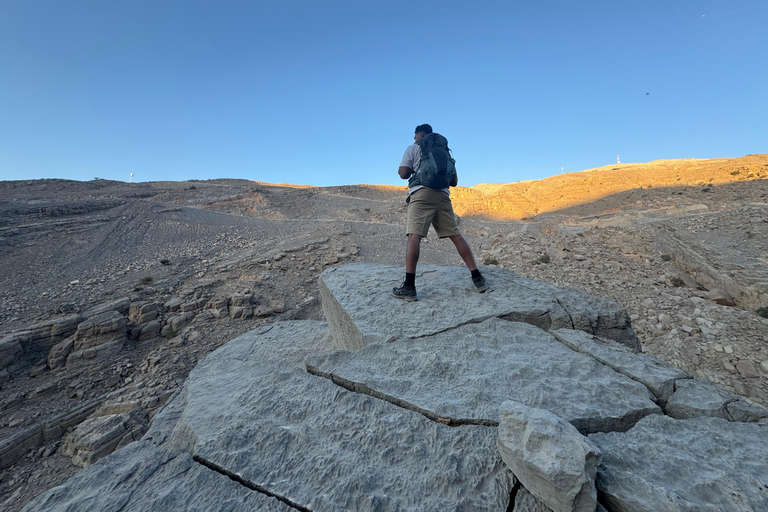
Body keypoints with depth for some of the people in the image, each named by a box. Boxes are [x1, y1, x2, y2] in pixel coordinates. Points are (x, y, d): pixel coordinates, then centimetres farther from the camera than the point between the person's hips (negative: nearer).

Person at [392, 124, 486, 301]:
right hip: (442, 195, 5)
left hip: (421, 192, -5)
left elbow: (403, 173, 3)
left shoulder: (413, 149, 15)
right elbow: (454, 181, 25)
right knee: (455, 235, 6)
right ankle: (477, 278, 3)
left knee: (414, 235, -14)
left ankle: (409, 286, -24)